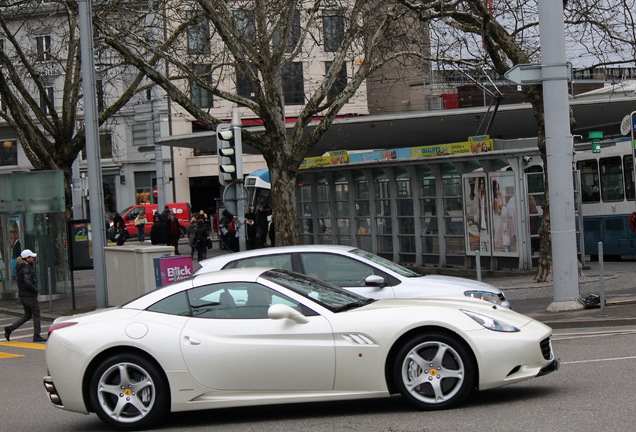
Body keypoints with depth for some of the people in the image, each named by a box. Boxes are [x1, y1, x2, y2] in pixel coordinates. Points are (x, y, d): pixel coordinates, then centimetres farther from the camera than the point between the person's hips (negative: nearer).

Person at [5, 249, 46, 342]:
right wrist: (36, 290, -17)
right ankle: (36, 336, 7)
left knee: (27, 315, 16)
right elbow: (27, 282, -31)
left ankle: (10, 328, 8)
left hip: (22, 295, 9)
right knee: (36, 314, 3)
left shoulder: (20, 267, 8)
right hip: (30, 296, -9)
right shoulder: (26, 269, -20)